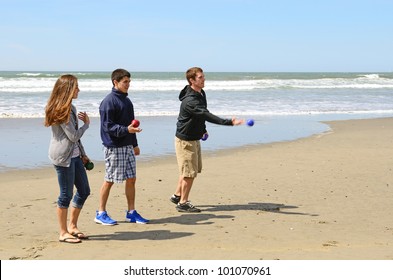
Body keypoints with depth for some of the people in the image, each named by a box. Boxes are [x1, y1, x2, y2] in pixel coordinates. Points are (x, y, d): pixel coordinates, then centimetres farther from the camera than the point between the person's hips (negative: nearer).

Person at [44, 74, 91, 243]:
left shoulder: (70, 108, 15)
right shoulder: (61, 110, -16)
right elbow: (73, 136, -18)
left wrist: (83, 154, 19)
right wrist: (86, 124, -3)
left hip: (74, 155, 10)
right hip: (63, 157, -10)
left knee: (84, 191, 12)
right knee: (66, 195, -2)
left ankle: (72, 226, 24)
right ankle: (63, 233, 8)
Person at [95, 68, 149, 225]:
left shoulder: (126, 100, 14)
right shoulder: (109, 101, -13)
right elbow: (108, 126, -17)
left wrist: (134, 144, 23)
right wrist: (126, 130, -30)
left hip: (128, 146, 8)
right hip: (114, 147, -8)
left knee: (131, 179, 9)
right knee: (109, 180, 0)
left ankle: (131, 212, 18)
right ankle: (101, 214, 12)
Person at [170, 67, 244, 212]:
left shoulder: (201, 94, 4)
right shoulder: (190, 101, -29)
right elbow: (208, 116, -38)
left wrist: (202, 129, 23)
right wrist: (229, 122, -45)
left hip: (194, 138, 10)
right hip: (185, 140, -10)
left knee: (190, 170, 18)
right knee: (189, 172, -4)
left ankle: (177, 195, 32)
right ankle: (183, 203, 8)